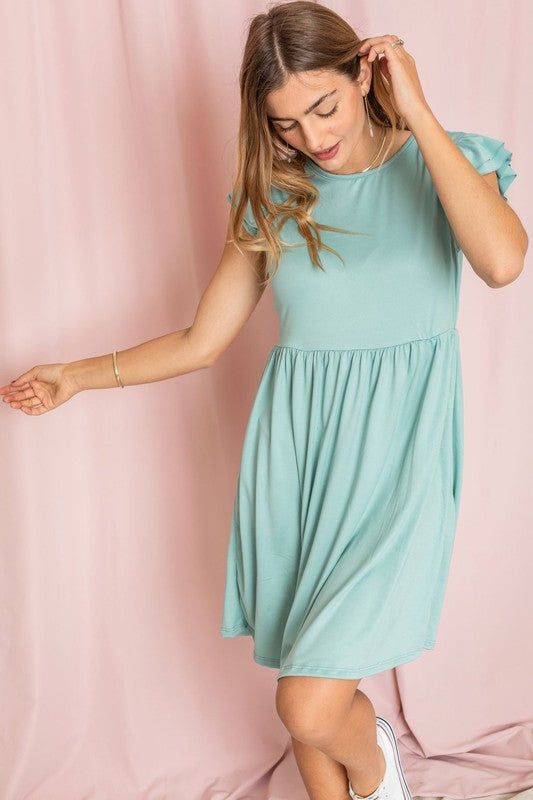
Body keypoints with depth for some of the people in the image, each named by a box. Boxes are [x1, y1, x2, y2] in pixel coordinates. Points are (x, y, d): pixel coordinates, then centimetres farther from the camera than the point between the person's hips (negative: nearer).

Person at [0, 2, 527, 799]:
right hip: (294, 453, 4)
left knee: (310, 708, -9)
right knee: (309, 692, 12)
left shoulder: (443, 162, -2)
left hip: (395, 461, -3)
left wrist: (418, 114, -18)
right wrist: (76, 376, 11)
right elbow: (202, 341, 11)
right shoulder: (273, 197, 7)